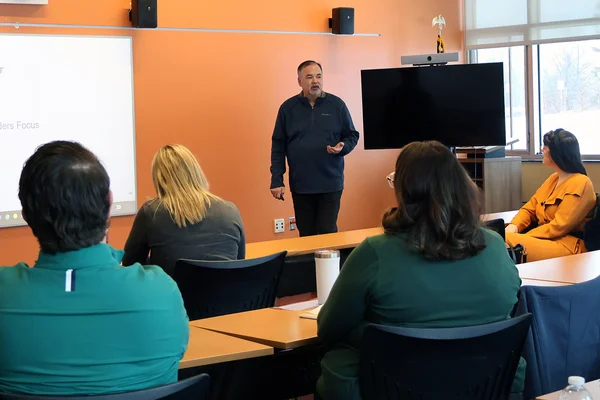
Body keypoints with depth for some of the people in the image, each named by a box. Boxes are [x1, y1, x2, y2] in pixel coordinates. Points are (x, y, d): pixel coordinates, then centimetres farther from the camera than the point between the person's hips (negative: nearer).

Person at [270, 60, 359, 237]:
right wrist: (276, 181, -3)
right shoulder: (288, 108, 2)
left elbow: (352, 136, 9)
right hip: (300, 185, 1)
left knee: (328, 233, -3)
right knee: (306, 234, 8)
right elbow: (278, 146, 3)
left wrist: (342, 147, -15)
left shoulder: (337, 105, 0)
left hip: (331, 184, -1)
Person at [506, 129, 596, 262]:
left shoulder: (580, 184, -11)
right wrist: (513, 226, -5)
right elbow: (530, 209, 17)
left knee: (506, 243, -31)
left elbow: (558, 227, -18)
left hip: (566, 245, -8)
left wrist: (521, 237, -18)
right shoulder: (554, 178, 18)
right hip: (544, 239, 8)